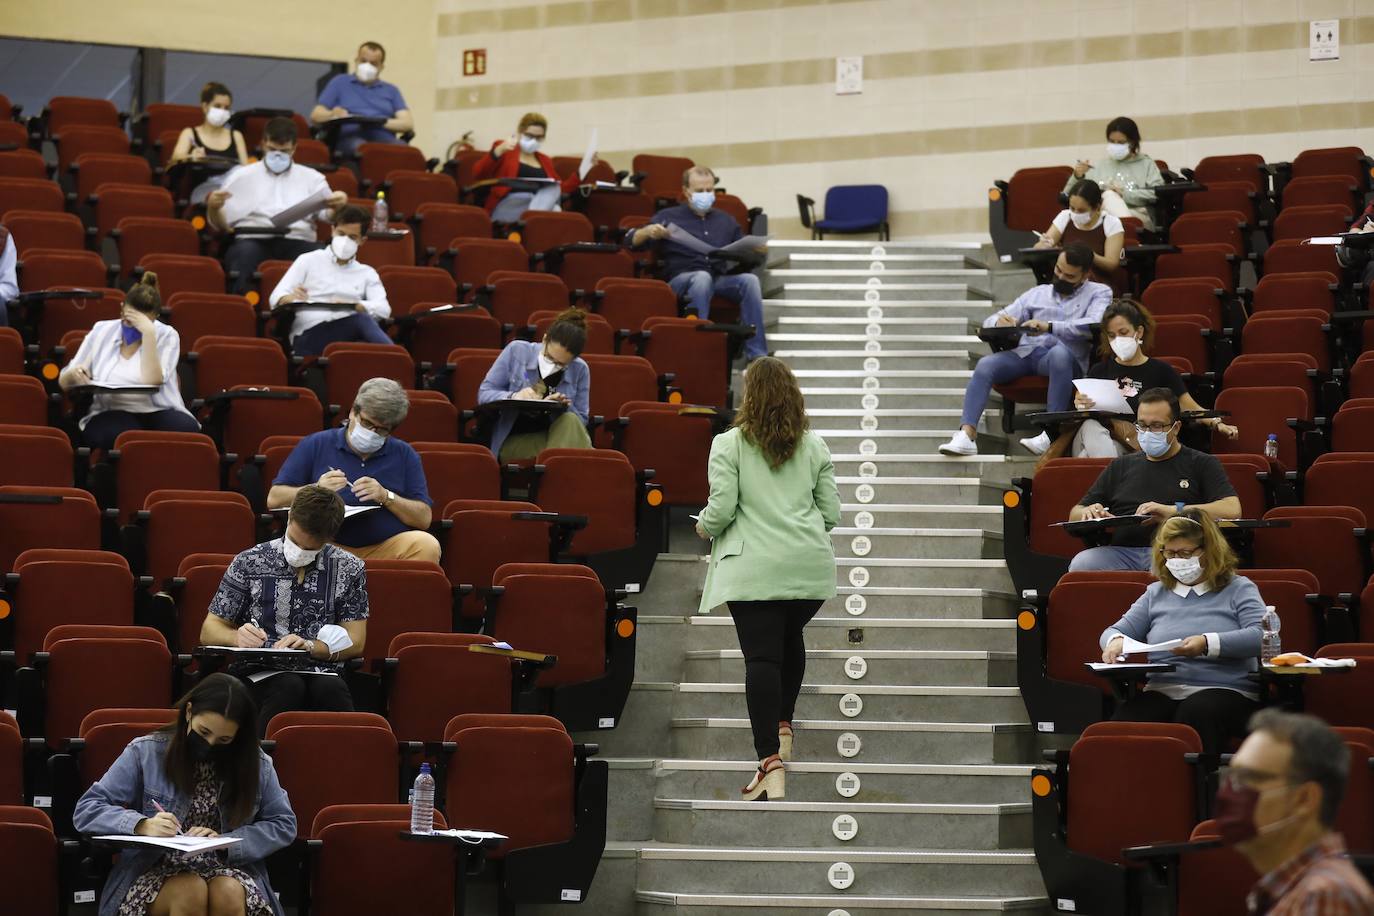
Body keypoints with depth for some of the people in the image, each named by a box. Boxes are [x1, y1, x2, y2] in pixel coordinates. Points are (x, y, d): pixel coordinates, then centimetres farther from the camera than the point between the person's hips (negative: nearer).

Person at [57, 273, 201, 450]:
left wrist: (148, 333, -17)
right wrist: (74, 374, -13)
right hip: (110, 414, -1)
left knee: (187, 428, -35)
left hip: (158, 413, 1)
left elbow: (151, 382, -15)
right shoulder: (101, 331, 9)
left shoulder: (166, 336, 3)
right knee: (121, 434, -39)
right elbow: (64, 383, 11)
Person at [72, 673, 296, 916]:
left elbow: (284, 825, 7)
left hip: (226, 870, 2)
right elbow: (86, 811, -3)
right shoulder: (146, 753, -2)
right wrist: (142, 826, -23)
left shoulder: (255, 764, 4)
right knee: (191, 892, -35)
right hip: (155, 872, -1)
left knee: (229, 893, -34)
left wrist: (224, 841, -11)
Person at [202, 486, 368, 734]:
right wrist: (237, 637, -12)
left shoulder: (349, 570, 10)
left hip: (322, 673, 1)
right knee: (289, 687, -37)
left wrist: (310, 646, -10)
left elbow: (355, 643, 9)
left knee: (331, 687, -37)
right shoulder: (249, 563, 8)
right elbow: (209, 631, 12)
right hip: (258, 674, -1)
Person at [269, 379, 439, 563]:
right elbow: (274, 499, 7)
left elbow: (424, 518, 8)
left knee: (427, 545, -28)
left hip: (386, 547, 1)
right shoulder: (315, 445, 11)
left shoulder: (404, 455, 15)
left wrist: (386, 497, -7)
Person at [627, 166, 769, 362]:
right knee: (702, 277, -39)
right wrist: (648, 232, -12)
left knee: (749, 280, -30)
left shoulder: (726, 221, 27)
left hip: (721, 278, 3)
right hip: (681, 278, -3)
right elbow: (631, 241, 10)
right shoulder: (669, 217, 17)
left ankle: (756, 354, -32)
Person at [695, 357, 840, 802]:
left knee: (761, 657, -7)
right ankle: (783, 727, 33)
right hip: (810, 565, 4)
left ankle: (771, 764, -16)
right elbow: (831, 511, 10)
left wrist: (705, 527, 13)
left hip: (754, 567, -4)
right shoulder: (814, 445, 9)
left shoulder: (729, 444, -2)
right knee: (790, 637, 28)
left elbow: (722, 509, -8)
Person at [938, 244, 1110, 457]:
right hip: (1025, 352, 4)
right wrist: (999, 322, -6)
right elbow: (991, 321, 21)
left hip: (1067, 357, -4)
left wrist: (1049, 327, -21)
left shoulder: (1099, 293, 14)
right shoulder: (1037, 293, 24)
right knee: (985, 364, -26)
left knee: (1059, 352, -40)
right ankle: (966, 435, -37)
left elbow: (1094, 324, -9)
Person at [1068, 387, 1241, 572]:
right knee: (1080, 564, -29)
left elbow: (1232, 510, -2)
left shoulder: (1201, 464, 15)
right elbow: (1074, 515, 27)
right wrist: (1088, 513, 1)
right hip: (1122, 549, 3)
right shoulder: (1120, 467, 27)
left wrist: (1174, 511, -12)